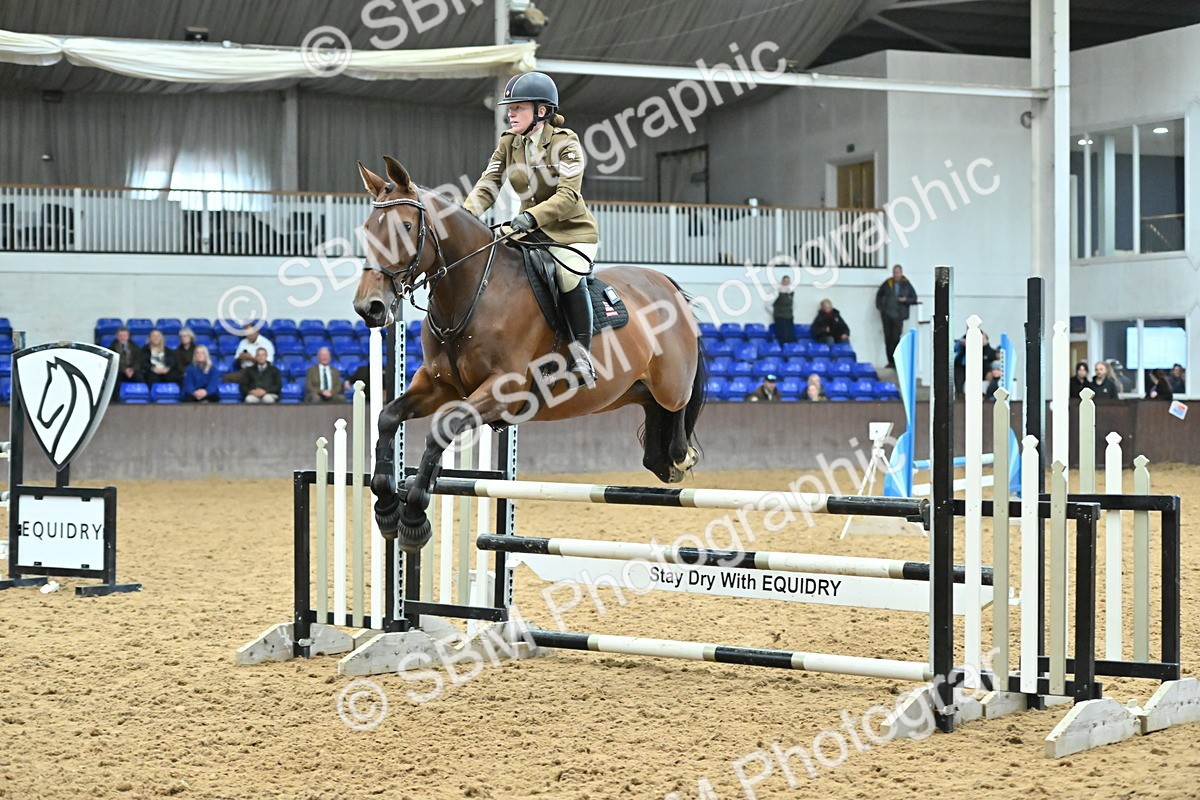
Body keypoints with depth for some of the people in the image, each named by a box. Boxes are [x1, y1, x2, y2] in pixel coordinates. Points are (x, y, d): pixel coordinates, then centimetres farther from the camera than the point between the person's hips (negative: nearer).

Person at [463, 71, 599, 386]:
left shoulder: (565, 143, -15)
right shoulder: (508, 144, 4)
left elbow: (568, 196, -26)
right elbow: (487, 187, -3)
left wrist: (531, 217, -41)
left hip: (573, 230, -6)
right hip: (531, 230, 6)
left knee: (570, 277, -32)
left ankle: (582, 356, -22)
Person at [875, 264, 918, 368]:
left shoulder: (906, 285, 3)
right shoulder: (887, 283, 6)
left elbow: (914, 298, 8)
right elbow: (879, 295, 20)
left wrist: (906, 300, -10)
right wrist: (879, 306, 13)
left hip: (898, 315, -2)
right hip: (887, 314, 2)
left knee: (896, 338, -6)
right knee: (888, 338, 4)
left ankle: (895, 361, -1)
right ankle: (890, 361, 12)